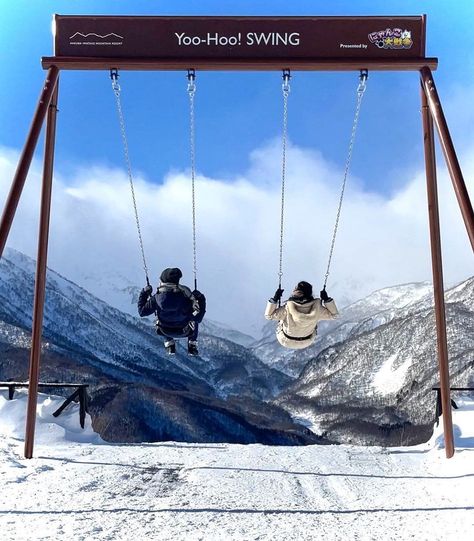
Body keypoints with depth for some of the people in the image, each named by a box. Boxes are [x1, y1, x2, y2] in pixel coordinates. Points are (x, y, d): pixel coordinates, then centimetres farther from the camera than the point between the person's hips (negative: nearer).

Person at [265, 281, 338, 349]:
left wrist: (275, 298, -25)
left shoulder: (288, 308, -37)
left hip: (287, 342, -1)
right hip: (306, 342, 1)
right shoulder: (316, 309, -31)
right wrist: (327, 299, -15)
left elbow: (269, 315, -25)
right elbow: (333, 314, -15)